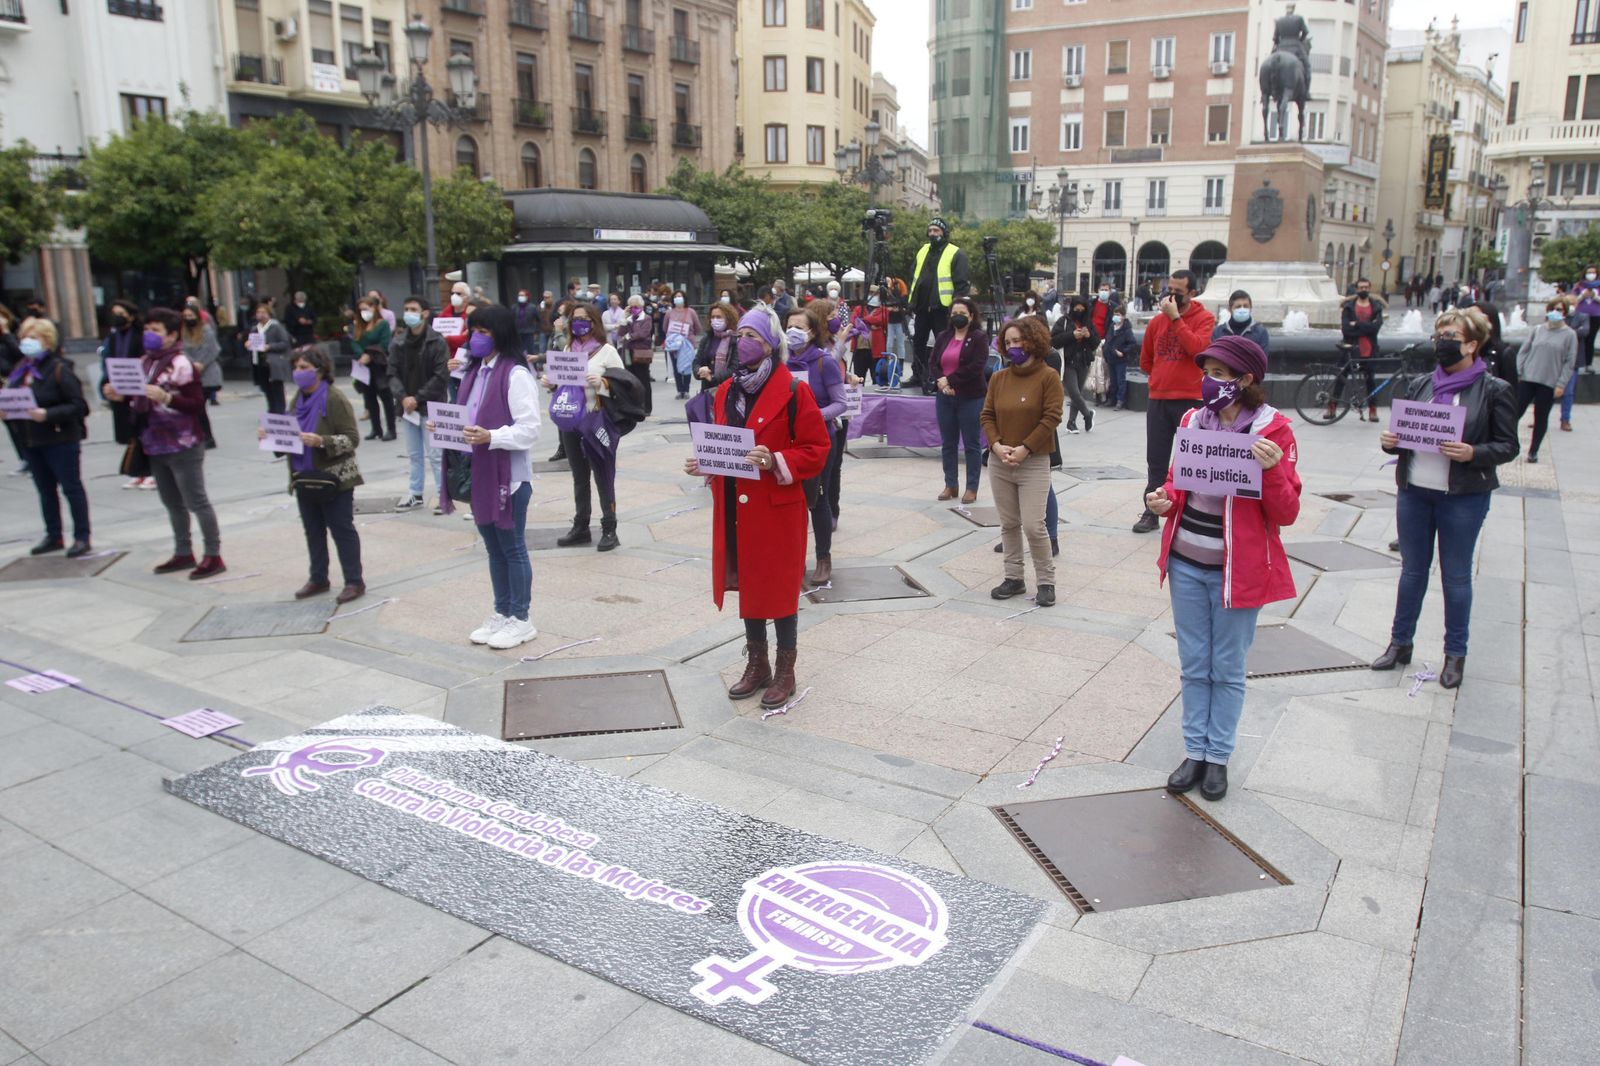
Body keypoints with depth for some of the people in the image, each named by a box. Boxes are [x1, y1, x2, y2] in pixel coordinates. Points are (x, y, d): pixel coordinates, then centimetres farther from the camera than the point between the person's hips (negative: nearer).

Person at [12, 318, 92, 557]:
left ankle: (82, 537, 9)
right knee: (45, 490, 15)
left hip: (60, 440, -7)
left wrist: (48, 415, -26)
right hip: (30, 440, 7)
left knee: (71, 488, 2)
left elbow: (79, 406, -16)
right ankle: (53, 536, 24)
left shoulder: (59, 368, -11)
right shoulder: (20, 369, 10)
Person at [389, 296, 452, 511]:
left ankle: (445, 496, 5)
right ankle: (415, 493, 25)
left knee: (435, 454, -4)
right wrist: (402, 397, -11)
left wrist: (418, 398, -13)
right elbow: (393, 374, 5)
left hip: (431, 407, -5)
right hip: (407, 406, 5)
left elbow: (441, 377, -12)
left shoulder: (437, 342, -8)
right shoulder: (398, 343, 6)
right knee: (414, 454, 15)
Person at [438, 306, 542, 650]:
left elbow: (530, 429, -17)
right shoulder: (475, 371, 12)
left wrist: (490, 437, -27)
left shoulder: (516, 374, -13)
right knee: (494, 548, 16)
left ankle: (520, 619, 16)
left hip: (508, 475, -8)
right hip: (478, 473, 8)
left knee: (512, 548, 4)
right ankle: (502, 614, 29)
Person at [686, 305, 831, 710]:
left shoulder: (793, 391, -10)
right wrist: (704, 464, -2)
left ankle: (785, 672, 19)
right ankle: (756, 665, 31)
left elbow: (817, 449, -10)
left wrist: (776, 462, -24)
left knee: (779, 588, 4)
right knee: (747, 585, 15)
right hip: (735, 510, 6)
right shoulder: (725, 392, 8)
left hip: (777, 509, -6)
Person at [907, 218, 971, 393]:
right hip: (922, 307, 7)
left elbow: (961, 284, -10)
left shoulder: (956, 254, -5)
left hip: (941, 308, -7)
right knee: (918, 342, 13)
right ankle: (918, 376, 25)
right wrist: (911, 302, 16)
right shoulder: (922, 251, 16)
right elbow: (914, 277, 22)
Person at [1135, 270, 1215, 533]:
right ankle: (1151, 512, 17)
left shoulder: (1204, 319, -3)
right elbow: (1145, 360, 19)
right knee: (1156, 460, 9)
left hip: (1189, 400, -4)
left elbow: (1196, 348, -22)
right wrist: (1164, 376, 10)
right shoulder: (1157, 320, 8)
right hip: (1158, 400, 4)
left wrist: (1175, 317, -19)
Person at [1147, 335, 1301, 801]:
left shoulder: (1273, 429, -10)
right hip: (1186, 564, 4)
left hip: (1238, 569, -4)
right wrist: (1164, 500, -6)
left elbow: (1287, 514, -10)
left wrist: (1272, 470, -27)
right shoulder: (1193, 420, 3)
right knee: (1194, 665, 13)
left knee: (1227, 669, 9)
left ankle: (1218, 757, 23)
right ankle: (1194, 751, 25)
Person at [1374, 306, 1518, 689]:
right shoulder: (1421, 385, 7)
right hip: (1413, 491, 4)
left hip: (1463, 497, -4)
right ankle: (1400, 643, 26)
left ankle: (1455, 653, 21)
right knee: (1412, 570, 14)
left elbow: (1508, 446, -5)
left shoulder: (1494, 390, -5)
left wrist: (1472, 453, -22)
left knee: (1456, 576, 7)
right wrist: (1390, 442, -8)